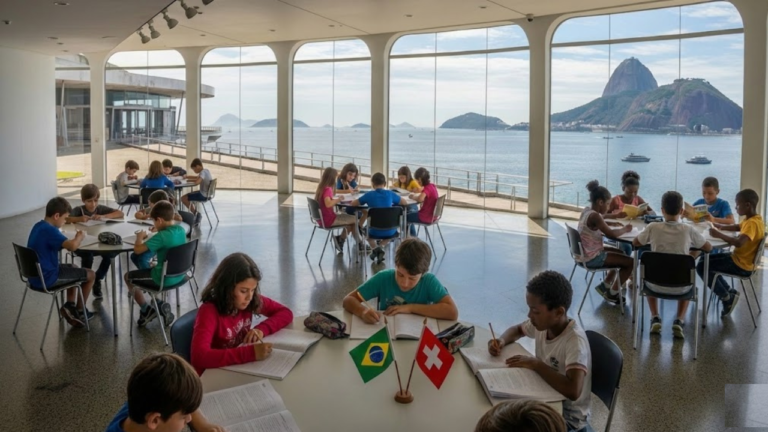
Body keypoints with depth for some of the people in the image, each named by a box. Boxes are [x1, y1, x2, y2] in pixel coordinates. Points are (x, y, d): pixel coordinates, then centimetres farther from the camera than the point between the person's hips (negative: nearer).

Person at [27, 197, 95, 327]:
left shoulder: (38, 226, 7)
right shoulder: (49, 230, -24)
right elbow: (72, 246, -38)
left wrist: (75, 239, 4)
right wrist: (80, 237, -17)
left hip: (37, 276, 10)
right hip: (47, 278, -10)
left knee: (74, 268, 31)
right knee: (90, 274, 4)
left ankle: (70, 307, 22)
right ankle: (79, 311, 20)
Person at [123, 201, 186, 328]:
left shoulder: (161, 236, -25)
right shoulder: (181, 230, -3)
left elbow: (137, 249, -24)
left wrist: (140, 237, -6)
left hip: (164, 278, -8)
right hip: (179, 275, 8)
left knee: (128, 276, 14)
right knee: (146, 268, 34)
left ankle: (147, 310, 17)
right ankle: (160, 305, 27)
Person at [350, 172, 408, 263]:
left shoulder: (369, 195, -8)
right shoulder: (390, 194, -4)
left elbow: (352, 204, 1)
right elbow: (404, 202, 9)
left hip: (375, 231, 0)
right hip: (389, 231, 0)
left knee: (367, 231, 36)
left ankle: (374, 248, 8)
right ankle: (381, 246, 9)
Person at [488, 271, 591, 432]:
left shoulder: (574, 341, -28)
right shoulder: (543, 323, -7)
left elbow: (573, 391, -41)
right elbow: (517, 329, 16)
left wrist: (535, 364, -31)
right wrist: (502, 341, -6)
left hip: (568, 418, -7)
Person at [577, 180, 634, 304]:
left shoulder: (587, 211, 6)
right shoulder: (594, 216, -23)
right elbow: (611, 234, -25)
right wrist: (624, 229, -6)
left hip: (586, 254, 10)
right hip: (592, 257, -10)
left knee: (621, 254, 27)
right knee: (630, 262, -5)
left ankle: (604, 285, 31)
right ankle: (612, 293, 11)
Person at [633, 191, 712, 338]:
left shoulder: (653, 228, -11)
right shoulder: (688, 230, -11)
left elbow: (635, 243, 6)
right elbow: (709, 248, 4)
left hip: (657, 285, 0)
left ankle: (655, 318, 19)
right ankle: (679, 321, 15)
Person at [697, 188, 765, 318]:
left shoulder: (752, 223, -25)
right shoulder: (752, 219, 6)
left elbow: (739, 242, -40)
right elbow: (738, 227, 27)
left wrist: (719, 234, -31)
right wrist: (722, 227, 12)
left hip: (741, 265, -10)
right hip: (739, 258, 10)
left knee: (702, 267, -13)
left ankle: (727, 297, -3)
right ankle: (729, 291, 16)